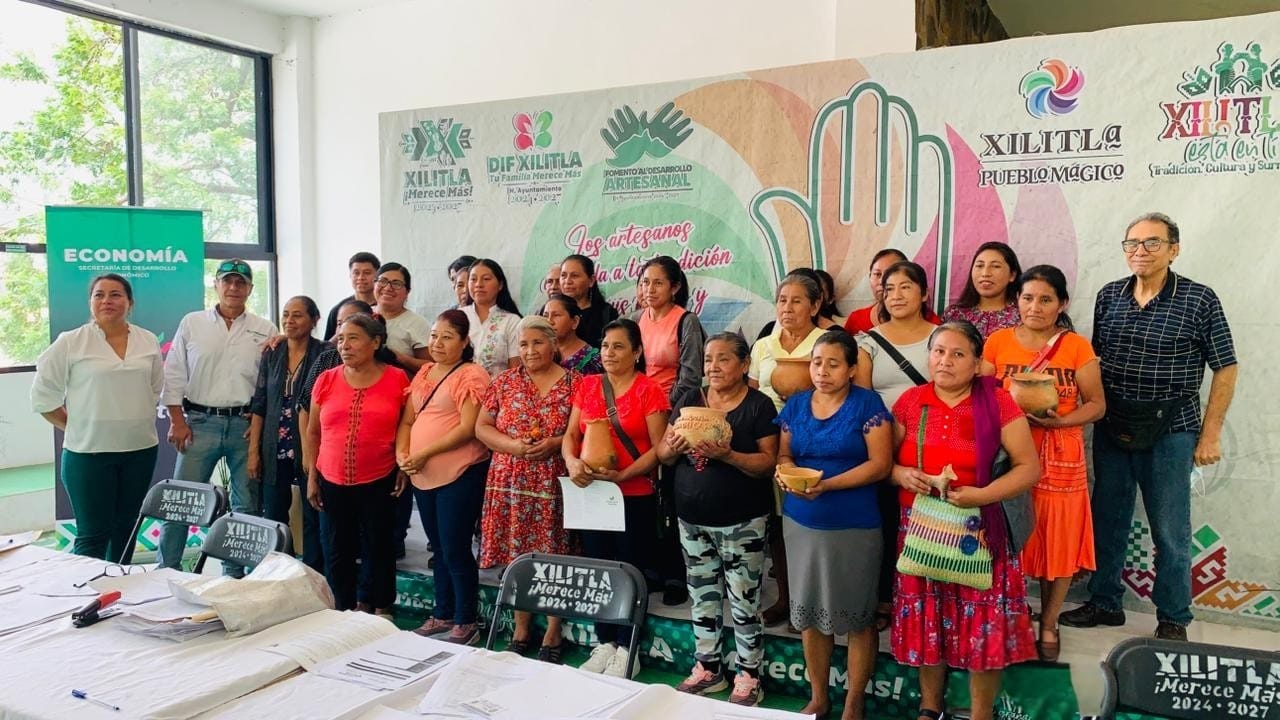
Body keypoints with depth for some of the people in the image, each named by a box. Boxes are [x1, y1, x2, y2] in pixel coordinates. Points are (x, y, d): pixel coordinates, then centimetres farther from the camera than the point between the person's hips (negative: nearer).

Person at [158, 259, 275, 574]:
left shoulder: (265, 331, 6)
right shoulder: (192, 323, 7)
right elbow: (174, 375, 6)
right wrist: (177, 421, -1)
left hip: (247, 425, 1)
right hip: (200, 422, 0)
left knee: (247, 504, 6)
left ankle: (235, 573, 18)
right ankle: (166, 569, 12)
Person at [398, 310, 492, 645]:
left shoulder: (471, 375, -9)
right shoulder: (424, 373, 14)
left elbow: (468, 428, -18)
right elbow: (408, 420, 13)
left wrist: (424, 453, -18)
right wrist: (402, 452, -5)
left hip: (459, 475, -7)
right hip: (423, 477, 7)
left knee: (455, 550, -2)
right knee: (439, 548, 17)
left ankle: (466, 623, 12)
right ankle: (442, 615, 30)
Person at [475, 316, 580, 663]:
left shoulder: (574, 382, 1)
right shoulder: (504, 381, 8)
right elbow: (481, 427, 7)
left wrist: (555, 443, -16)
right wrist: (513, 445, -10)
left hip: (555, 484, -2)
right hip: (511, 481, 2)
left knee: (554, 556, 1)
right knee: (516, 556, 8)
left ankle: (553, 632, 15)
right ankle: (521, 628, 24)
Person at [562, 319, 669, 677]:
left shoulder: (649, 389, -8)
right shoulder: (587, 385, 7)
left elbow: (658, 447, -11)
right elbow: (571, 434, 6)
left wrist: (622, 475, -22)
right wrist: (572, 463, -15)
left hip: (635, 497, -4)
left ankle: (625, 649, 19)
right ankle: (604, 643, 26)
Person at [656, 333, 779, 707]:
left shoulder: (759, 405, -7)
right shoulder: (689, 400, 7)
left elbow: (768, 463, -12)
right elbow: (663, 454, 7)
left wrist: (727, 455, -27)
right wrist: (674, 446, -16)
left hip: (742, 522, -5)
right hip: (692, 519, 5)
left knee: (744, 601, 3)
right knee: (703, 597, 14)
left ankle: (748, 677, 17)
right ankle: (708, 668, 29)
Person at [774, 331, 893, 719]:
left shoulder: (867, 403, -8)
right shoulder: (796, 404, 6)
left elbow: (880, 464, -13)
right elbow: (783, 454, 10)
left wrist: (827, 485, -22)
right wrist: (787, 473, -14)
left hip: (854, 527, -4)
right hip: (801, 523, 4)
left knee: (856, 614, 6)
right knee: (809, 611, 11)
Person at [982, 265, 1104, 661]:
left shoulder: (1077, 346, 0)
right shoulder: (997, 342, 2)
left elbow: (1096, 404, 1)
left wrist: (1058, 420, -17)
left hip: (1060, 457, 0)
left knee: (1058, 542, 5)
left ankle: (1048, 625, 22)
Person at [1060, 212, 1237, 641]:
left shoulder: (1199, 300, -6)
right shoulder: (1109, 296, 5)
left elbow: (1225, 368, -3)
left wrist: (1210, 434, -6)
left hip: (1170, 432, -4)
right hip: (1112, 428, 4)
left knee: (1170, 530, 4)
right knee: (1107, 520, 13)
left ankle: (1173, 619, 19)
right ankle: (1105, 603, 28)